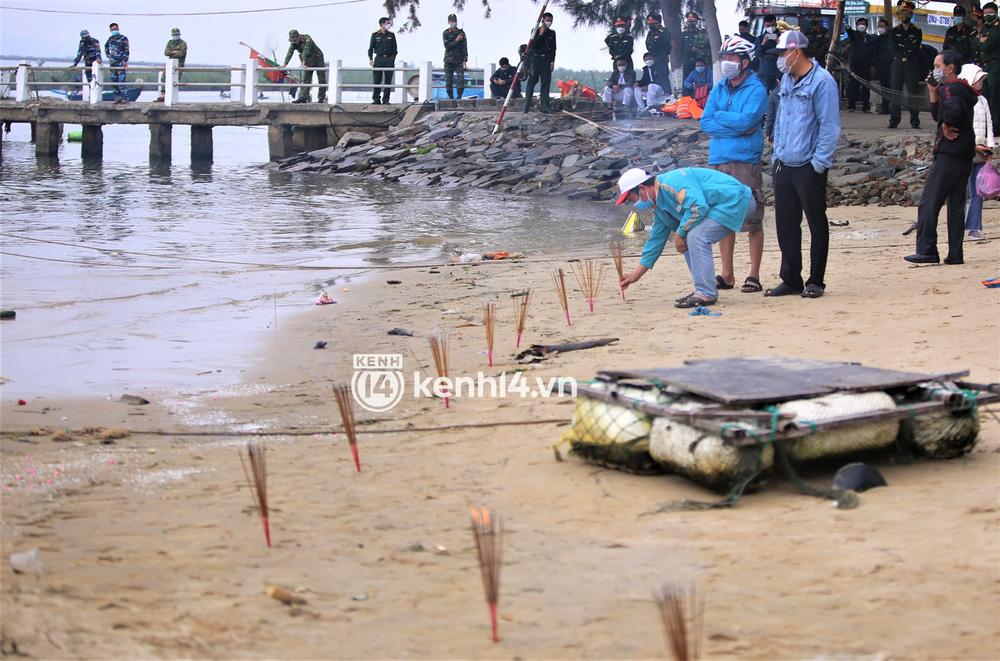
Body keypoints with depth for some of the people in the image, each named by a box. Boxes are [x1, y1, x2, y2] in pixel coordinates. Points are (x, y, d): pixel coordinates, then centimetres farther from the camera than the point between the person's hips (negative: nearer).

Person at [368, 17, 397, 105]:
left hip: (389, 59, 1)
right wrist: (370, 59, -6)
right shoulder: (375, 35, 6)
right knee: (376, 80, -5)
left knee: (388, 81, -2)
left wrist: (393, 58, 1)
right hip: (378, 59, -1)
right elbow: (371, 48, 7)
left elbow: (394, 48, 13)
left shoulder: (391, 35, 11)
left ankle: (385, 100, 3)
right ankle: (376, 99, 2)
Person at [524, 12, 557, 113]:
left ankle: (544, 106, -2)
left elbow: (554, 48, 14)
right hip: (536, 58, -3)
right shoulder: (536, 31, 2)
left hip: (547, 60, 3)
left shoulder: (552, 33, 12)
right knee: (532, 81, -5)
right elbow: (533, 45, -9)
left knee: (546, 83, -1)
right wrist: (541, 34, -15)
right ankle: (527, 104, -2)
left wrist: (552, 61, 5)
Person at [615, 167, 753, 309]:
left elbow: (698, 206, -30)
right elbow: (656, 239, 19)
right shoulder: (659, 206, 13)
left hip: (734, 200, -10)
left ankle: (706, 294, -16)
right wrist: (635, 275, 19)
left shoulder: (671, 183, -20)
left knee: (696, 237, -20)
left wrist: (679, 233, -16)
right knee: (688, 240, 10)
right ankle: (704, 290, 14)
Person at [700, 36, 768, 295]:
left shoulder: (756, 89, -4)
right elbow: (705, 123, 4)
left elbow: (746, 119, -18)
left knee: (752, 220, -4)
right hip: (718, 161, 6)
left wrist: (719, 117, -4)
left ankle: (754, 276, 2)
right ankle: (727, 275, 18)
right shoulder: (718, 90, 14)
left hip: (745, 161, -6)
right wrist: (736, 127, -8)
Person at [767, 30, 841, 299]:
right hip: (784, 165, 8)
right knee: (785, 225, 9)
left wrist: (818, 162, -16)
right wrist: (777, 152, 14)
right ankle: (791, 279, 18)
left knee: (817, 224, 3)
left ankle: (815, 282, 10)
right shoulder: (786, 81, 14)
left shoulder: (821, 81, -11)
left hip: (809, 168, -8)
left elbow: (830, 126, -14)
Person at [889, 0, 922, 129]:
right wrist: (907, 49, -10)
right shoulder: (893, 31, 12)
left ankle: (915, 121, -1)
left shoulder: (917, 32, 8)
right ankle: (894, 121, -1)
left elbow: (915, 48, -6)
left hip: (912, 65, -1)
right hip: (898, 64, 1)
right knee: (895, 92, -3)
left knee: (913, 92, -3)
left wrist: (901, 46, -9)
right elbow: (893, 47, -3)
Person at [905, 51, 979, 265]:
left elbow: (952, 111, -33)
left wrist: (946, 128, -16)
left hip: (949, 153, -10)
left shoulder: (951, 88, -12)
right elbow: (938, 116, 23)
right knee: (956, 204, 9)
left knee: (929, 203, -7)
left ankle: (927, 251, -10)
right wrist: (933, 93, 14)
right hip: (964, 155, 10)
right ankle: (955, 254, 8)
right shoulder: (963, 90, 19)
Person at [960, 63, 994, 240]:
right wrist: (974, 146, -13)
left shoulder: (982, 101, 13)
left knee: (978, 193, 5)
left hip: (980, 153, 6)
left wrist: (989, 148, 4)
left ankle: (974, 228, 9)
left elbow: (989, 124, 14)